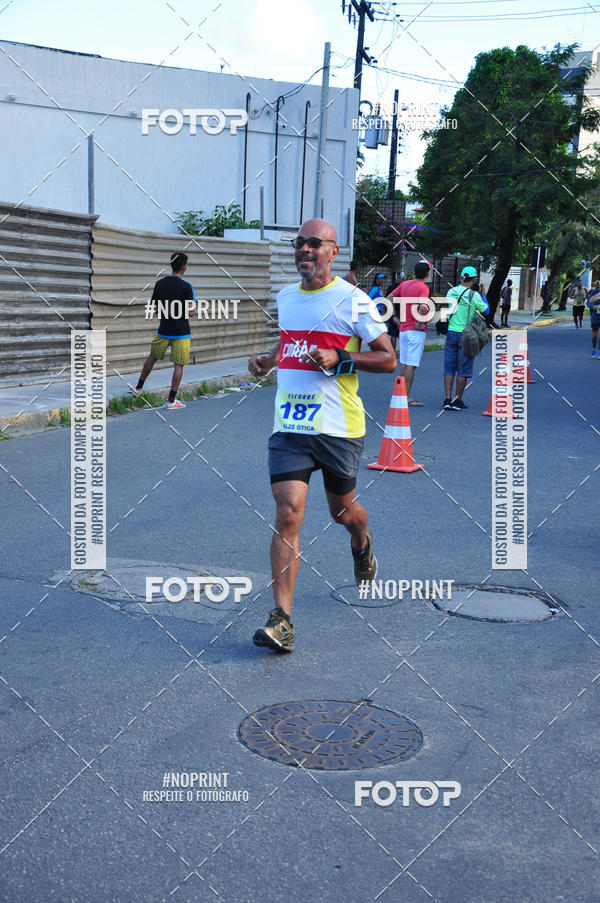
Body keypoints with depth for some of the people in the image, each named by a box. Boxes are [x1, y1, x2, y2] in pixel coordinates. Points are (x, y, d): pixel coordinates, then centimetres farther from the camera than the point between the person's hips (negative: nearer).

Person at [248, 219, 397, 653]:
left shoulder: (353, 301, -6)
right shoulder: (285, 298, 12)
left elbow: (388, 359, -4)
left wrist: (338, 360, -17)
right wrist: (268, 359, 9)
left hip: (338, 428, -3)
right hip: (289, 425, 3)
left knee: (343, 511, 15)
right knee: (287, 514, -11)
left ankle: (364, 546, 53)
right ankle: (282, 621, -11)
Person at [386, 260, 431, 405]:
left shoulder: (405, 284, 8)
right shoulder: (423, 288, -13)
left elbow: (389, 299, 13)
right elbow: (423, 307, -29)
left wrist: (394, 317, 13)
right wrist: (420, 323, -16)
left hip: (403, 329, 7)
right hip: (416, 331, -7)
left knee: (404, 363, 13)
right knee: (411, 364, -5)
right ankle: (406, 397, -4)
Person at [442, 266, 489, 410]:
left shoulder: (451, 292, 1)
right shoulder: (474, 295, -12)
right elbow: (486, 310, 0)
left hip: (451, 333, 4)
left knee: (449, 368, 8)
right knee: (463, 369, 4)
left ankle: (447, 399, 2)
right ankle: (458, 400, 6)